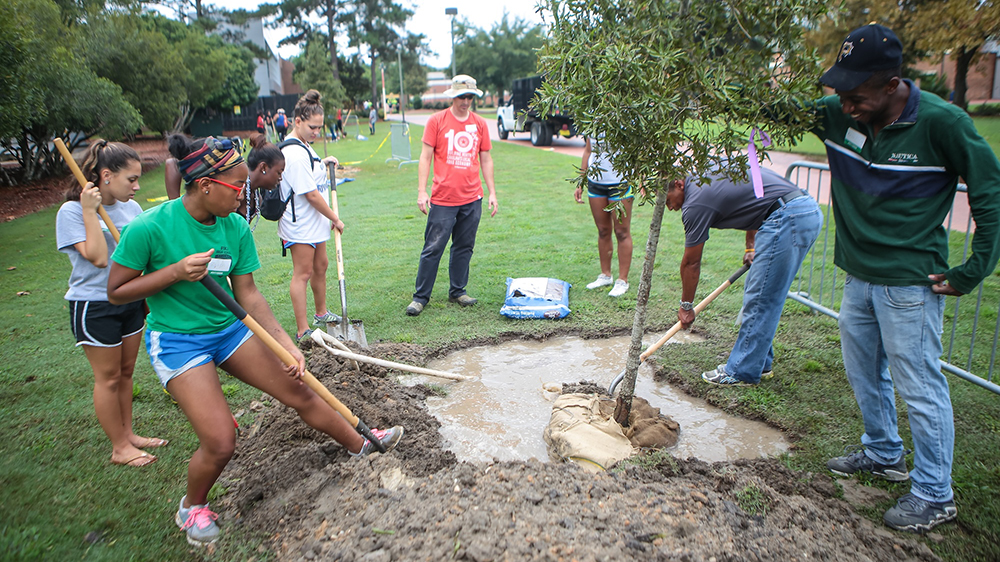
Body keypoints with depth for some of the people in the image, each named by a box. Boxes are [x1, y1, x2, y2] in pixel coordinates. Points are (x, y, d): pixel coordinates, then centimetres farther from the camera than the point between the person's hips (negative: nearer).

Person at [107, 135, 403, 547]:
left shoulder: (236, 228, -7)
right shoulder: (149, 228, -20)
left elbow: (247, 294, -2)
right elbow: (116, 292, -10)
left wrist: (288, 345, -9)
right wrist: (175, 271, -24)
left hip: (229, 329, 5)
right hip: (176, 340, -5)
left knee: (299, 392, 6)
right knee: (220, 443, -11)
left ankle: (360, 443, 29)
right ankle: (192, 507, 22)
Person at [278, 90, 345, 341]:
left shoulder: (303, 146, 9)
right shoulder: (295, 154, -24)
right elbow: (312, 195, -24)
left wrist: (322, 163, 14)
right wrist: (335, 219, -14)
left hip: (314, 223, 11)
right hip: (300, 224, -11)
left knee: (321, 265, 21)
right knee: (303, 273, -5)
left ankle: (321, 313, 39)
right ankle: (302, 331, 3)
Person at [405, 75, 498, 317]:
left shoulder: (480, 124, 10)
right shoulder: (437, 120, 0)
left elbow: (486, 159, 15)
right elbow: (426, 157, -1)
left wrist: (492, 192, 10)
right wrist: (421, 191, -8)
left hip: (472, 199, 4)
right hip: (443, 198, -4)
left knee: (465, 247, 10)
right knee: (433, 248, -2)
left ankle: (457, 292, 24)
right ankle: (420, 297, 7)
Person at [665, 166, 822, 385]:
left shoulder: (695, 203, -9)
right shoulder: (706, 173, 17)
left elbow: (691, 263, 0)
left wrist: (686, 305, 12)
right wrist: (751, 247, 26)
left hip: (787, 218, -10)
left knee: (760, 301, -2)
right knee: (758, 294, 16)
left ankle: (743, 372, 7)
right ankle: (759, 363, 25)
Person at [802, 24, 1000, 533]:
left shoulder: (941, 122, -17)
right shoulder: (835, 114, -3)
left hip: (910, 281, -6)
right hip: (858, 275, 7)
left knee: (919, 387, 2)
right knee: (863, 372, 20)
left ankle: (935, 496, 19)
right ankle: (883, 453, 43)